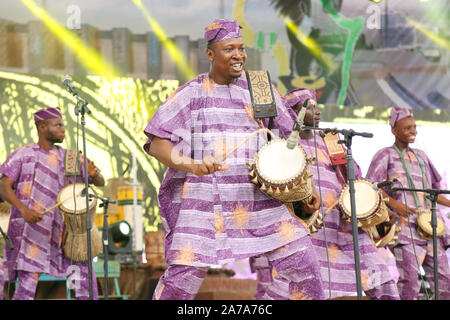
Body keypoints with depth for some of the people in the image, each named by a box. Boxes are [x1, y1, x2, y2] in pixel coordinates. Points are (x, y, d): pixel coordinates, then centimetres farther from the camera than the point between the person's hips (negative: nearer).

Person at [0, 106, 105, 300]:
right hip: (29, 230, -3)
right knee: (27, 283, -8)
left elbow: (100, 183, 11)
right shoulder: (22, 156, 2)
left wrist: (93, 173, -15)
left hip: (60, 231, 3)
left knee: (83, 272, -8)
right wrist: (23, 209, -27)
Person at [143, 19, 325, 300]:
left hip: (259, 200, 3)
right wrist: (192, 165, -20)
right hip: (203, 200, -3)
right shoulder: (191, 94, 3)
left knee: (301, 259, -3)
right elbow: (157, 144, -2)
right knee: (186, 273, -12)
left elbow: (288, 137, 21)